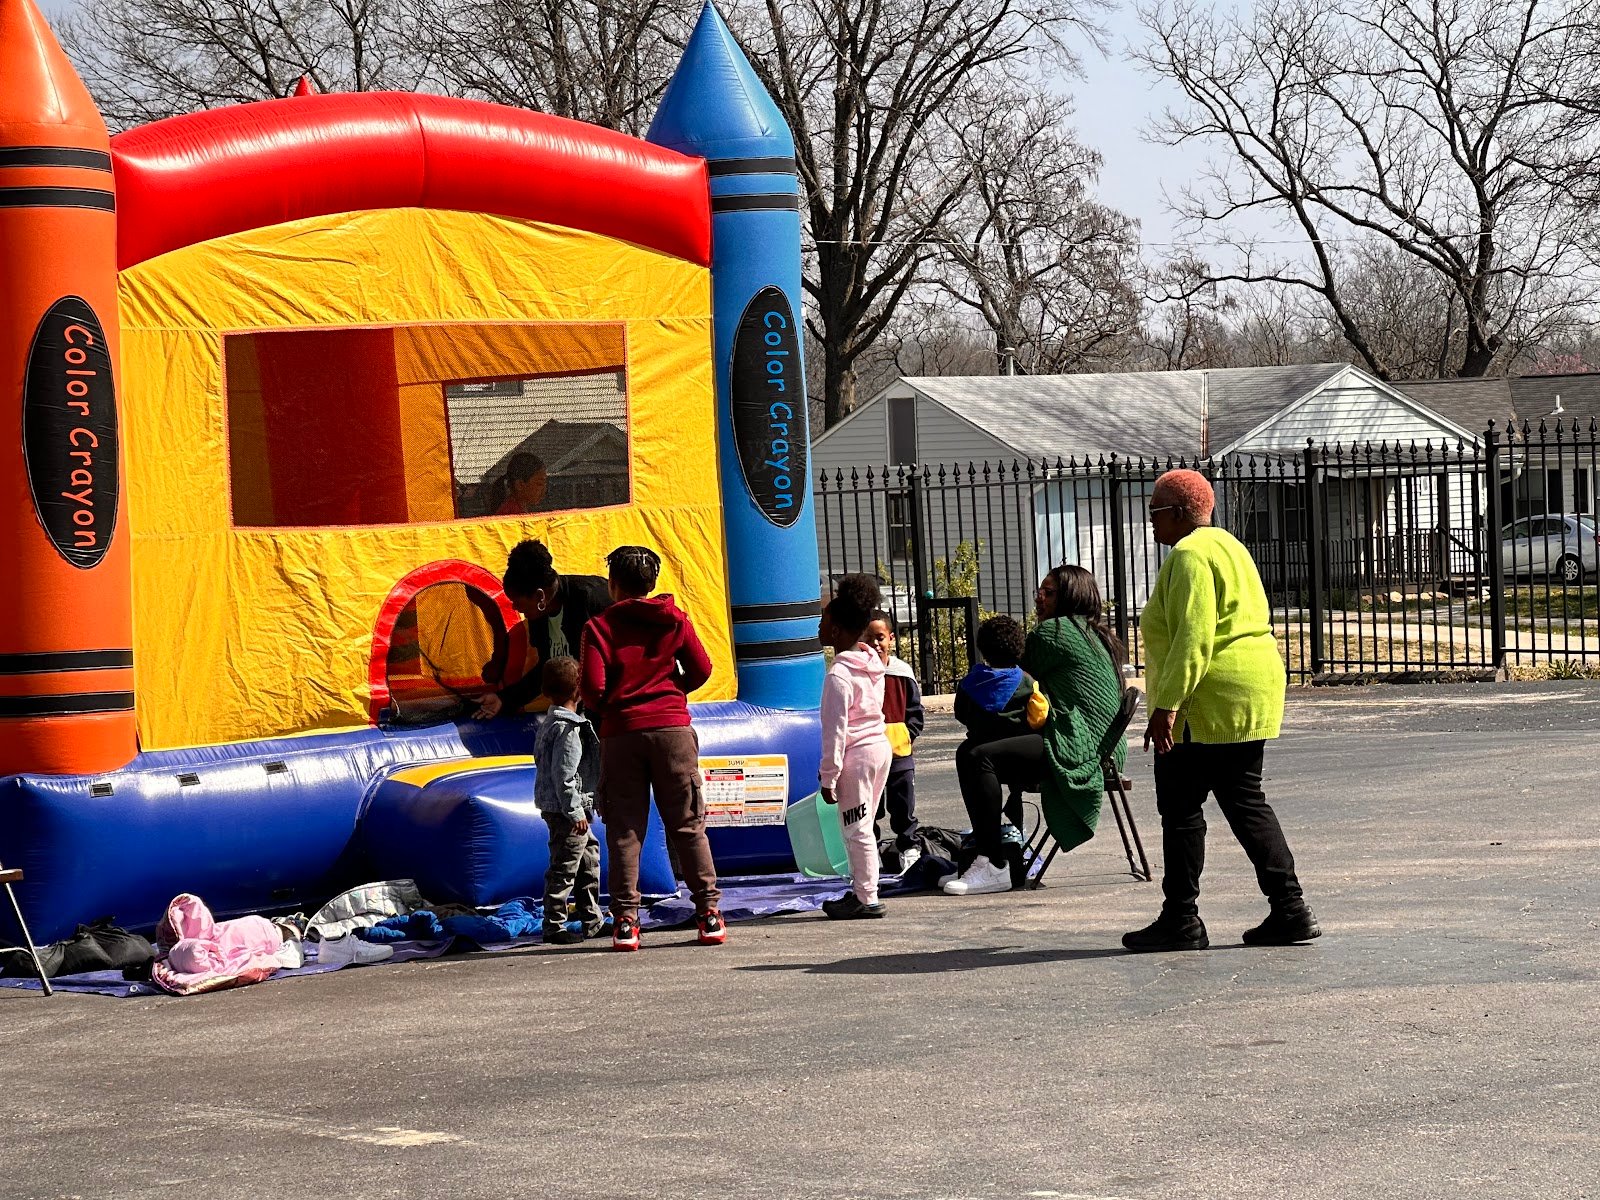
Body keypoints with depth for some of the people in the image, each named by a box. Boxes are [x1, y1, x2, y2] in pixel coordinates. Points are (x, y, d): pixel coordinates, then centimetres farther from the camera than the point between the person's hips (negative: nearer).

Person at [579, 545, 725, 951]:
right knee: (687, 825, 6)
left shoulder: (600, 627, -2)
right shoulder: (673, 619, 5)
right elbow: (701, 670, 4)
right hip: (672, 727, 1)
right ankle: (709, 911, 2)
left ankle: (625, 919, -2)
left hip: (620, 734, -1)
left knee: (624, 828, 3)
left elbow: (591, 690, -9)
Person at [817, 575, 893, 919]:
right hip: (881, 745, 9)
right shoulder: (873, 664, 10)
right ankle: (861, 890, 22)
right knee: (862, 827, 17)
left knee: (856, 830, -2)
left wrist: (828, 776, -12)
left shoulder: (839, 675, -17)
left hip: (856, 755, -9)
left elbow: (835, 731, -17)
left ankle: (867, 899, 0)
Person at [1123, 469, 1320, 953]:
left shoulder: (1190, 555, -13)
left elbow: (1192, 638, -23)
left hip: (1207, 703, -10)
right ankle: (1289, 910, 6)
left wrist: (1167, 705, -25)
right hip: (1253, 693, 10)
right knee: (1245, 800, 11)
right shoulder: (1226, 545, 19)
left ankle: (1181, 920, 2)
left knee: (1180, 807, -2)